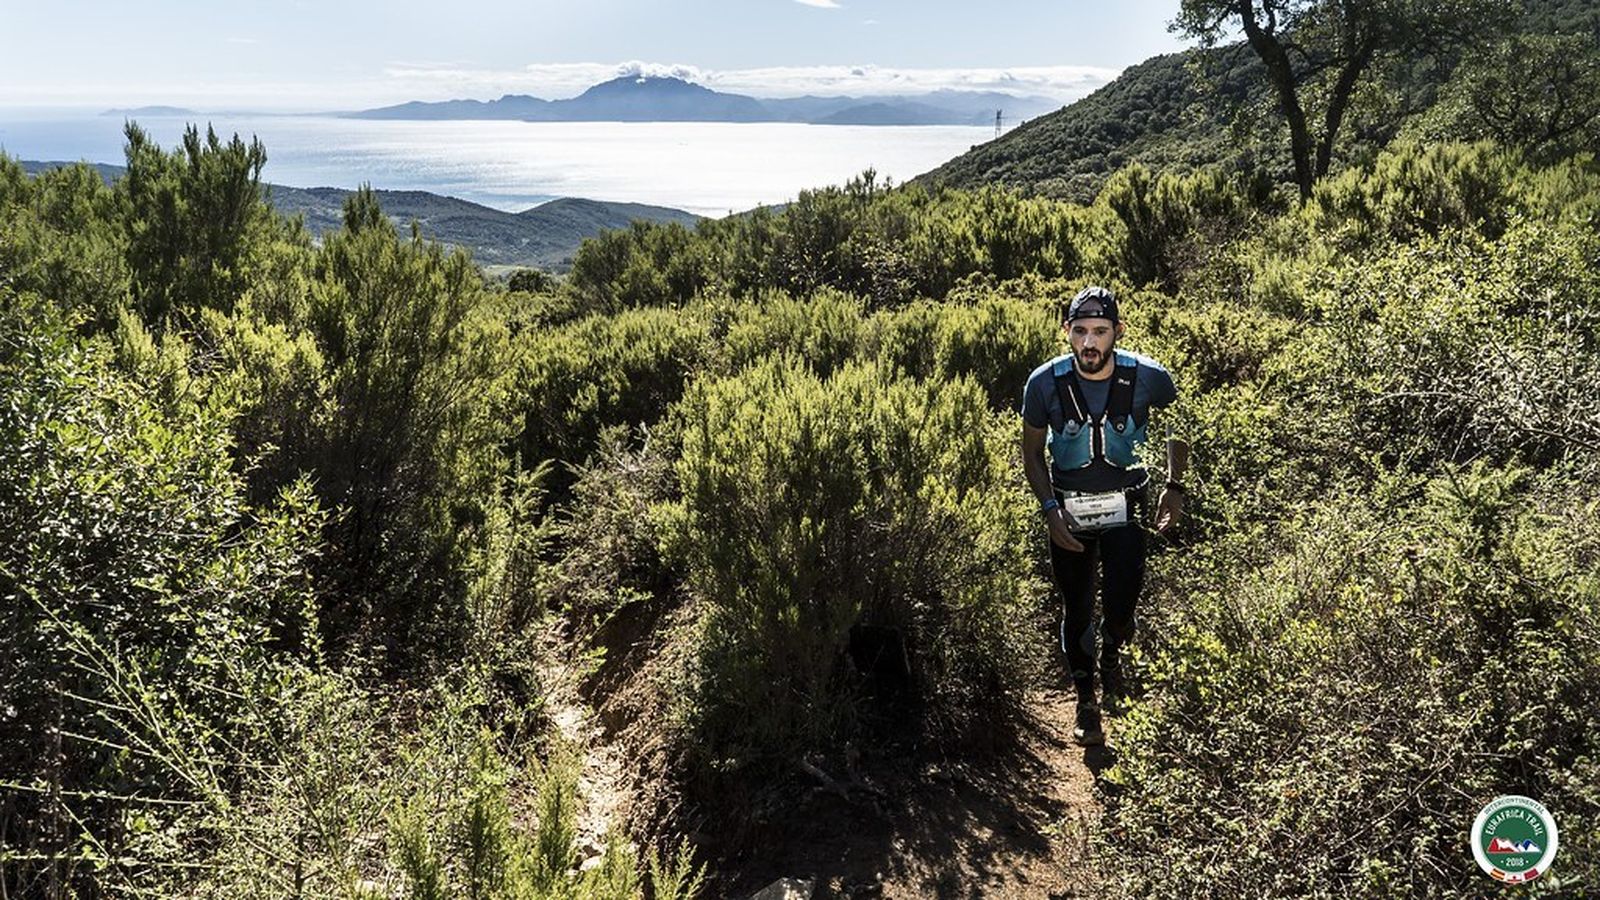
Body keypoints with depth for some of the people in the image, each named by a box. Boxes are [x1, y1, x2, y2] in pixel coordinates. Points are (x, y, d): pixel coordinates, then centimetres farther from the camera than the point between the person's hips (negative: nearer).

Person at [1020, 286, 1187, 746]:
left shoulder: (1148, 376, -17)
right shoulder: (1045, 383, -17)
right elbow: (1033, 453, -1)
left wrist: (1174, 487, -3)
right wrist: (1050, 511, -11)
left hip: (1126, 506, 0)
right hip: (1068, 512, 1)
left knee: (1121, 606, -6)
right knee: (1077, 611, 7)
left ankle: (1113, 654, 32)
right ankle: (1086, 703, 29)